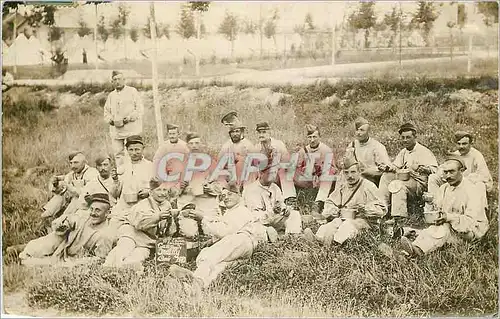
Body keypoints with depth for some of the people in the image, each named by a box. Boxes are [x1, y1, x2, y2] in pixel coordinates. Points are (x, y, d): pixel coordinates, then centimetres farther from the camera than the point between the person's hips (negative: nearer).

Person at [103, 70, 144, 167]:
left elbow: (140, 109, -2)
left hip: (131, 129, -4)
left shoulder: (132, 91, 5)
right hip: (116, 130, 5)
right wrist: (110, 119, 0)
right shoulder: (111, 95, 19)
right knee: (118, 153, 3)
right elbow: (106, 111, 21)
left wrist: (130, 117, -13)